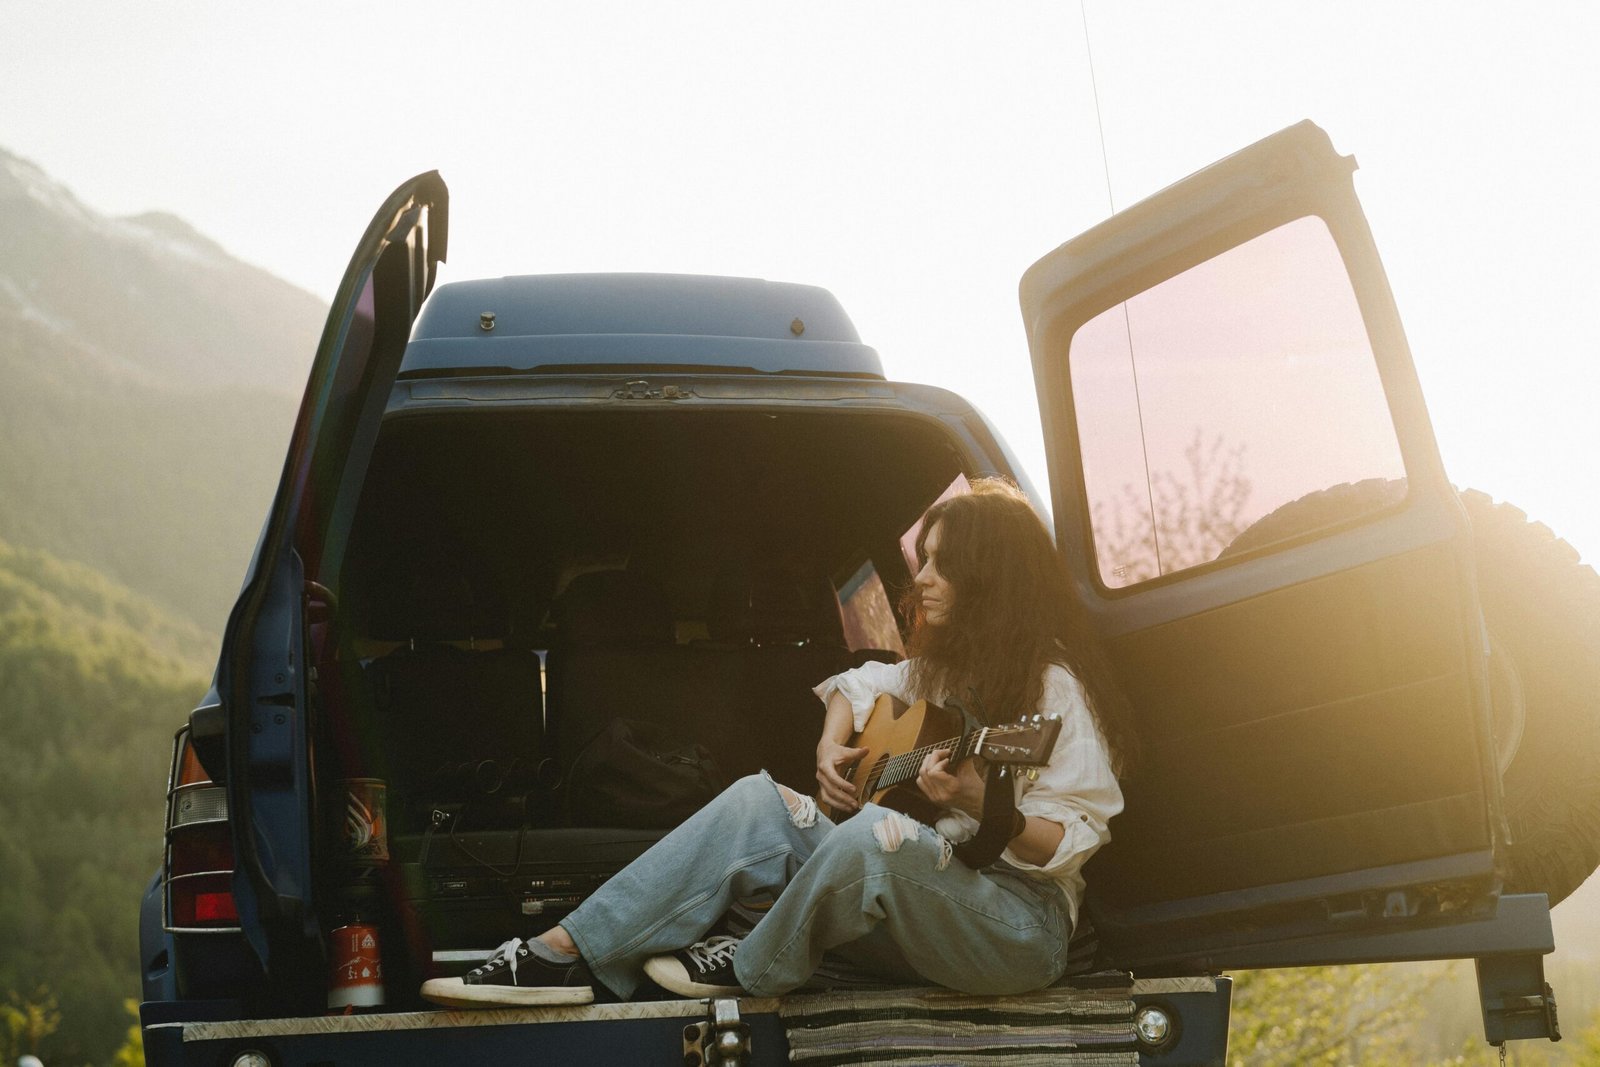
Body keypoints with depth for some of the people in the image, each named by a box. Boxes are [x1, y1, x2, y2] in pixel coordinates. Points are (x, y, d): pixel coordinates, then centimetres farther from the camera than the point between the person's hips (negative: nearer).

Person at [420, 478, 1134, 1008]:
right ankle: (565, 953, -18)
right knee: (757, 802, -9)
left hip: (1020, 927, -8)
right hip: (911, 918, 8)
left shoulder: (1051, 686, -11)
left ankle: (754, 969, -10)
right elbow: (856, 685, 28)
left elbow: (1071, 840, -16)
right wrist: (831, 749, 7)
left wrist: (983, 807, -31)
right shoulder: (940, 667, 14)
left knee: (876, 835, -36)